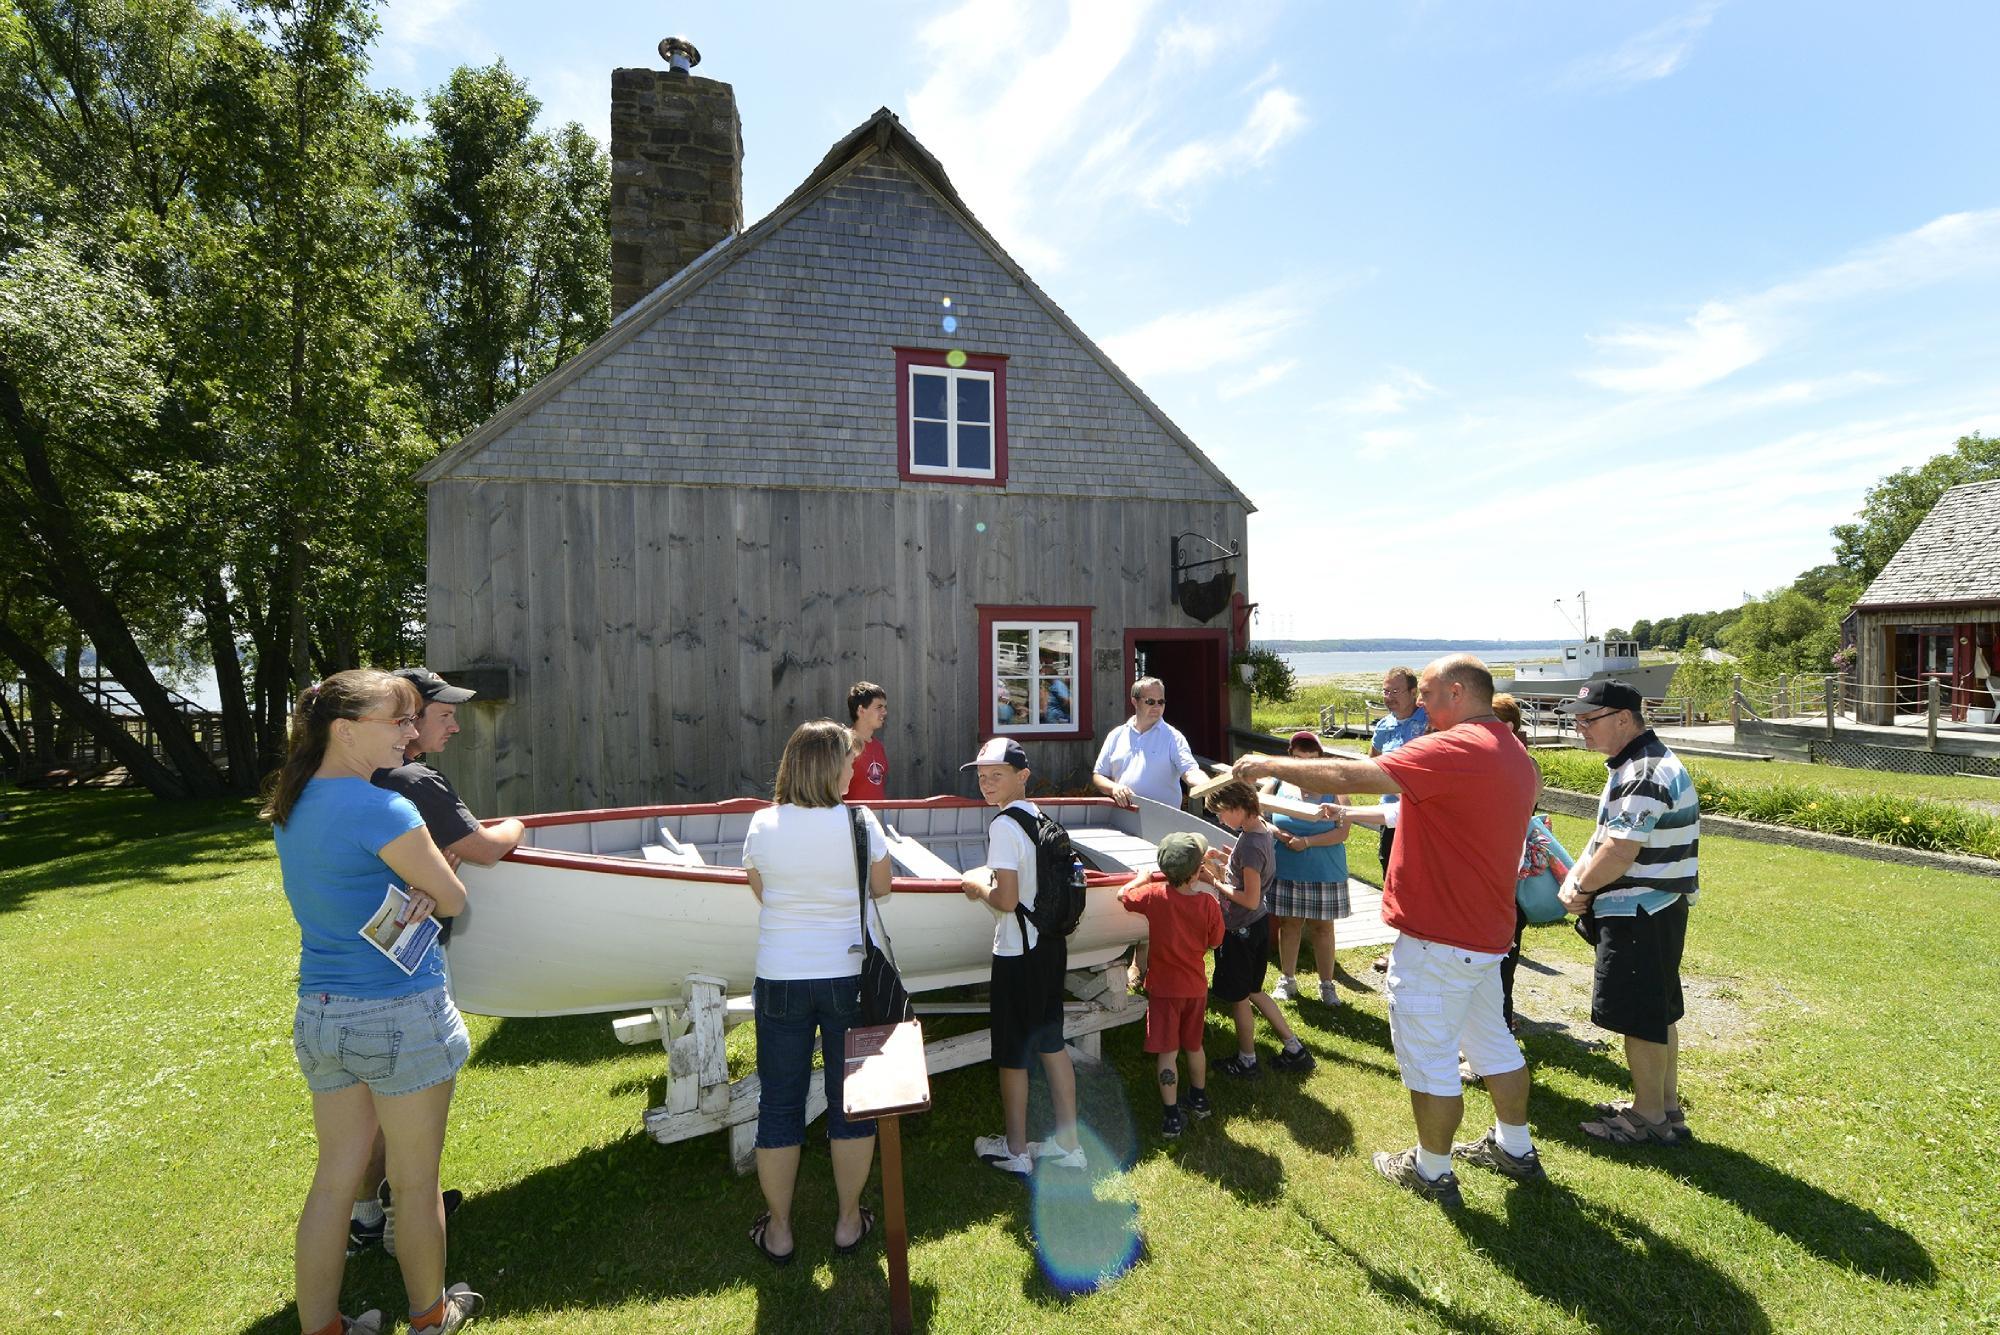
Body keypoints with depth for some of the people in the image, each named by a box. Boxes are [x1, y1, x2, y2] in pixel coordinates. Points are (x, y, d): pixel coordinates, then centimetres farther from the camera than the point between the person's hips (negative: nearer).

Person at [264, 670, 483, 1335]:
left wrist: (409, 891, -6)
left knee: (334, 1178, 19)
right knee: (416, 1182, 13)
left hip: (319, 1014, 7)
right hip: (400, 1014, -7)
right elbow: (454, 897, -12)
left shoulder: (290, 807, 5)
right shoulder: (381, 809, -21)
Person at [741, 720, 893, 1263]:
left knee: (779, 1103, 15)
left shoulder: (762, 825, -8)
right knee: (851, 1102, 16)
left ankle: (778, 1232, 29)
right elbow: (881, 888, 1)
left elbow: (761, 892, 7)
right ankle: (849, 1223, 31)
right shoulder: (860, 821, -13)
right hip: (848, 977, -1)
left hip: (779, 980, 1)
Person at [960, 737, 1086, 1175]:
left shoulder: (1004, 825, -21)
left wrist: (977, 888, -7)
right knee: (1051, 1044, 18)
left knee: (1011, 1054, 10)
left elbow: (1007, 898, -24)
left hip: (1017, 953, -8)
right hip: (1051, 944, 8)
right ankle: (1067, 1144, 30)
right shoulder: (1041, 816, 5)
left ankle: (1015, 1150, 26)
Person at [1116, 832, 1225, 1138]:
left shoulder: (1154, 896, -18)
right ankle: (1199, 1099, 40)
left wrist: (1141, 878, 15)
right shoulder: (1208, 903, -15)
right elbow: (1214, 943, -2)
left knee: (1168, 1052, 5)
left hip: (1165, 989, -3)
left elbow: (1123, 895, 0)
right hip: (1196, 986, 3)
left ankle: (1171, 1116, 9)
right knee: (1193, 1045, 23)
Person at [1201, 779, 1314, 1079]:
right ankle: (1294, 1049, 31)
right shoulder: (1262, 831, 1)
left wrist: (1215, 882, -18)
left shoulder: (1250, 845, -28)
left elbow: (1250, 899, -26)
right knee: (1253, 991, 24)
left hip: (1240, 930, -9)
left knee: (1239, 997, 11)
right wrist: (1224, 860, 5)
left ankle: (1247, 1061, 28)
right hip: (1257, 924, 9)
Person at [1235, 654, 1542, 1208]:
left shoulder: (1457, 748, -24)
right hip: (1484, 932, 10)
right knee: (1493, 1041, 24)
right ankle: (1515, 1149, 40)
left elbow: (1349, 776, -28)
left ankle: (1432, 1171, 22)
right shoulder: (1513, 754, 8)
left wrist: (1271, 764, -16)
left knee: (1428, 1057, 6)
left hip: (1436, 939, -10)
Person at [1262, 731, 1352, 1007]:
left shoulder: (1333, 788, -6)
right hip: (1286, 870, 2)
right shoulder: (1279, 783, 0)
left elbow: (1342, 831, -12)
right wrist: (1276, 833, -16)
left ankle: (1327, 985, 26)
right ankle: (1287, 980, 29)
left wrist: (1307, 842, -20)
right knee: (1289, 923, 13)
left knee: (1323, 926, 10)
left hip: (1325, 872, -1)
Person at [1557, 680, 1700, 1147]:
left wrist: (1581, 888, -11)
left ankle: (1650, 1117, 15)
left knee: (1639, 1017, 2)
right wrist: (1574, 877, 1)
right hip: (1654, 912, 11)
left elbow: (1618, 853, -27)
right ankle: (1666, 1105, 34)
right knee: (1657, 1012, 20)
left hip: (1640, 916, -11)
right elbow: (1605, 834, 14)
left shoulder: (1644, 775, -23)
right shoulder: (1638, 764, 12)